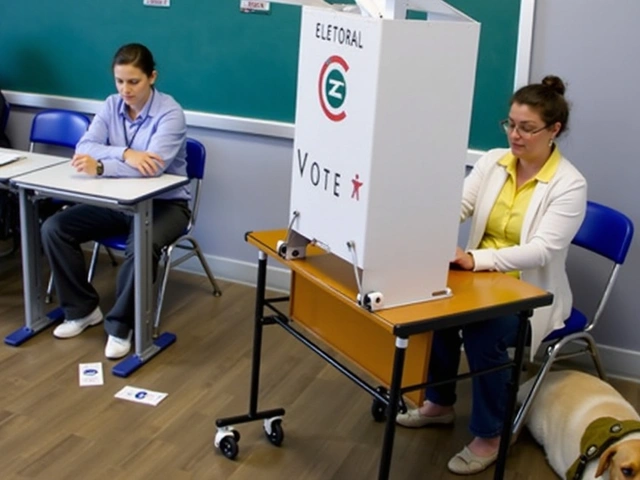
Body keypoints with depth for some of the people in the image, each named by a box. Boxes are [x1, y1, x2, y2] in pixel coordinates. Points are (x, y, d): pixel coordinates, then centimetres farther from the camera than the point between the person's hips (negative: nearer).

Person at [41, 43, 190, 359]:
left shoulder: (170, 113, -17)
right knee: (53, 228, -9)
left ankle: (120, 325, -15)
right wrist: (124, 153, -28)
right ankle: (82, 309, 5)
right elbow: (83, 147, -10)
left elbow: (153, 167, -30)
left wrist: (100, 167, -38)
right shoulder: (111, 105, 1)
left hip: (164, 203, -6)